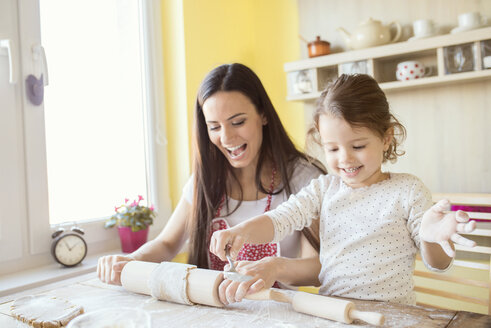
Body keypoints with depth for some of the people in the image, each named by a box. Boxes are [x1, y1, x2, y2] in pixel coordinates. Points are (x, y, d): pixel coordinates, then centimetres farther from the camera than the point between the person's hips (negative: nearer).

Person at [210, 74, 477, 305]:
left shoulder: (407, 190, -2)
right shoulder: (324, 188, 7)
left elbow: (437, 265, 1)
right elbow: (280, 219, -3)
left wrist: (431, 238, -21)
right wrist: (243, 230, -22)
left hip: (390, 313, -1)